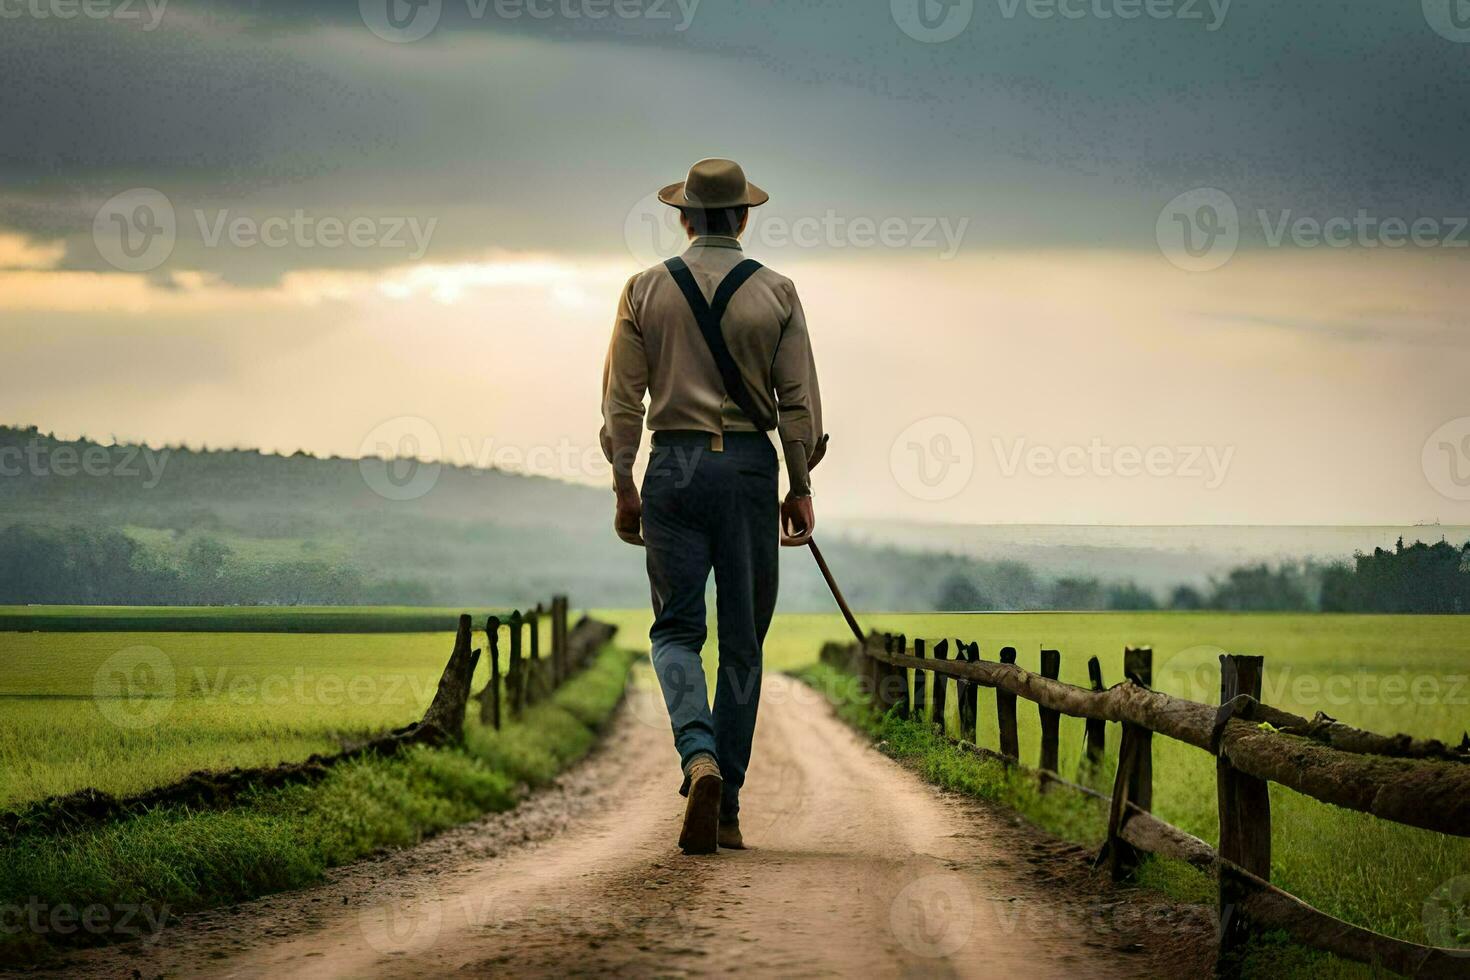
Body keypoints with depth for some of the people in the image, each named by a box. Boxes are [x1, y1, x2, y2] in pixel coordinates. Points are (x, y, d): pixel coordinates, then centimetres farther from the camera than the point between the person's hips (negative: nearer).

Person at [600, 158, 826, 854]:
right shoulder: (776, 293, 2)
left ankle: (700, 758, -22)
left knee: (676, 630, 5)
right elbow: (800, 400, 0)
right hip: (749, 466, 0)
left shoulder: (646, 291, 3)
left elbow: (621, 399, 2)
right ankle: (726, 804, 7)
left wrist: (624, 488, 8)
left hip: (674, 465, 0)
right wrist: (800, 489, 7)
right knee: (743, 640, 7)